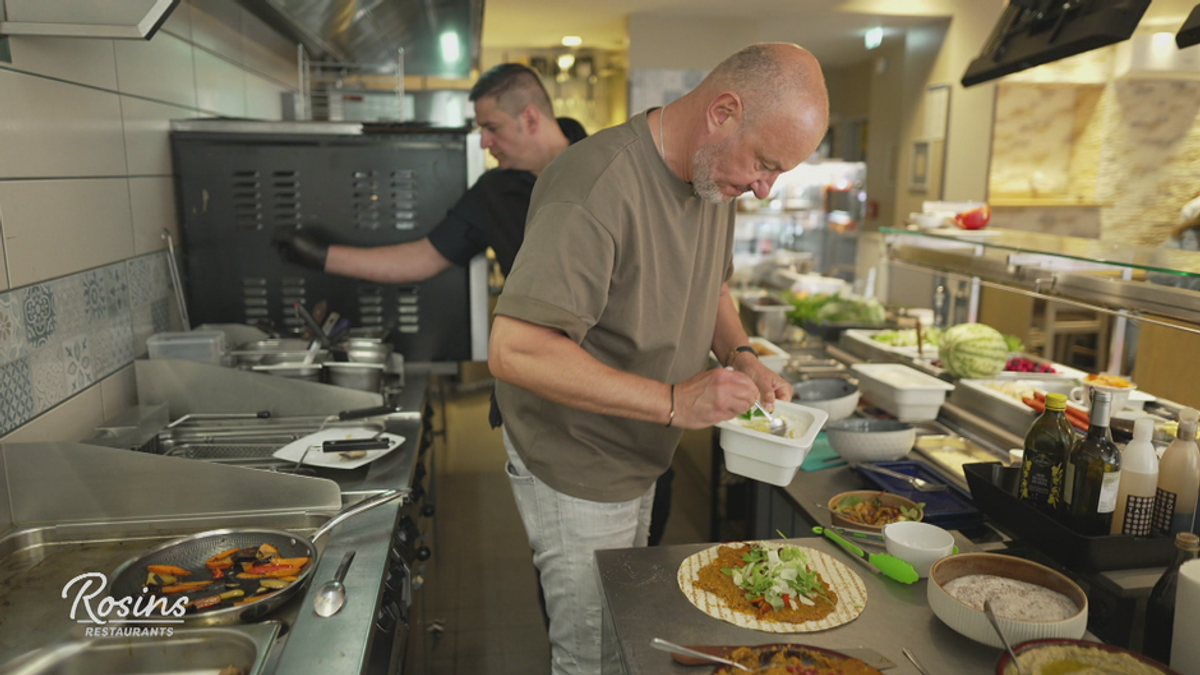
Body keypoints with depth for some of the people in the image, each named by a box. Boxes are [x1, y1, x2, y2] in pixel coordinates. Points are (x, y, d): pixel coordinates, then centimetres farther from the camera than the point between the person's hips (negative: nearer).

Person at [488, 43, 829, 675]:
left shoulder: (716, 175, 0)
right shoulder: (597, 184, -30)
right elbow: (513, 350, -34)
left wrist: (739, 356, -3)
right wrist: (673, 401, -33)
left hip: (638, 461, 8)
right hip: (575, 474, -8)